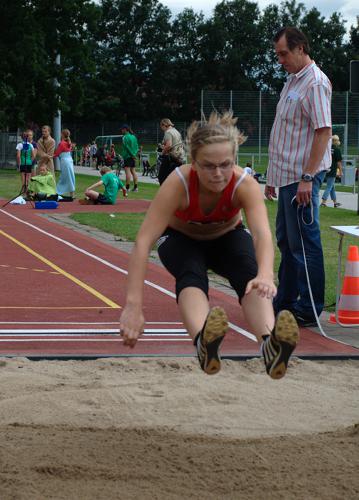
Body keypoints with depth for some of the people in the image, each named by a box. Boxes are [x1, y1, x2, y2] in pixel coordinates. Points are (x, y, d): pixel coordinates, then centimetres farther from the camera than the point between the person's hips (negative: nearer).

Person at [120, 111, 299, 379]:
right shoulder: (178, 183, -35)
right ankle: (204, 341, -63)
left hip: (227, 237, 1)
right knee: (191, 274, -36)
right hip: (181, 239, -1)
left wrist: (265, 275, -69)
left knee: (249, 275, -32)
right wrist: (134, 305, -51)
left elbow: (262, 233, -47)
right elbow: (143, 242, -41)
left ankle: (269, 343, -57)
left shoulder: (245, 184, -32)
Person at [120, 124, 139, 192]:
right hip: (133, 157, 8)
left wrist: (133, 155, -11)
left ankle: (127, 187, -11)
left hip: (127, 156, -8)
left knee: (127, 171, -9)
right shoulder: (133, 136, 15)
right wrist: (134, 154, 9)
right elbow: (137, 146, 17)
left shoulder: (125, 137, -10)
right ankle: (135, 187, 10)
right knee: (133, 171, 10)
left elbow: (127, 147, -16)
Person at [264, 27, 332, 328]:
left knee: (304, 243, -7)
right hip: (287, 177, 10)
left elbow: (324, 131, -20)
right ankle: (285, 302, 25)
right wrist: (273, 178, 22)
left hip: (302, 178, -10)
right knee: (286, 241, 15)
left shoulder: (315, 83, -13)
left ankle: (310, 311, -2)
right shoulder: (292, 81, 18)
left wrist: (307, 177, -24)